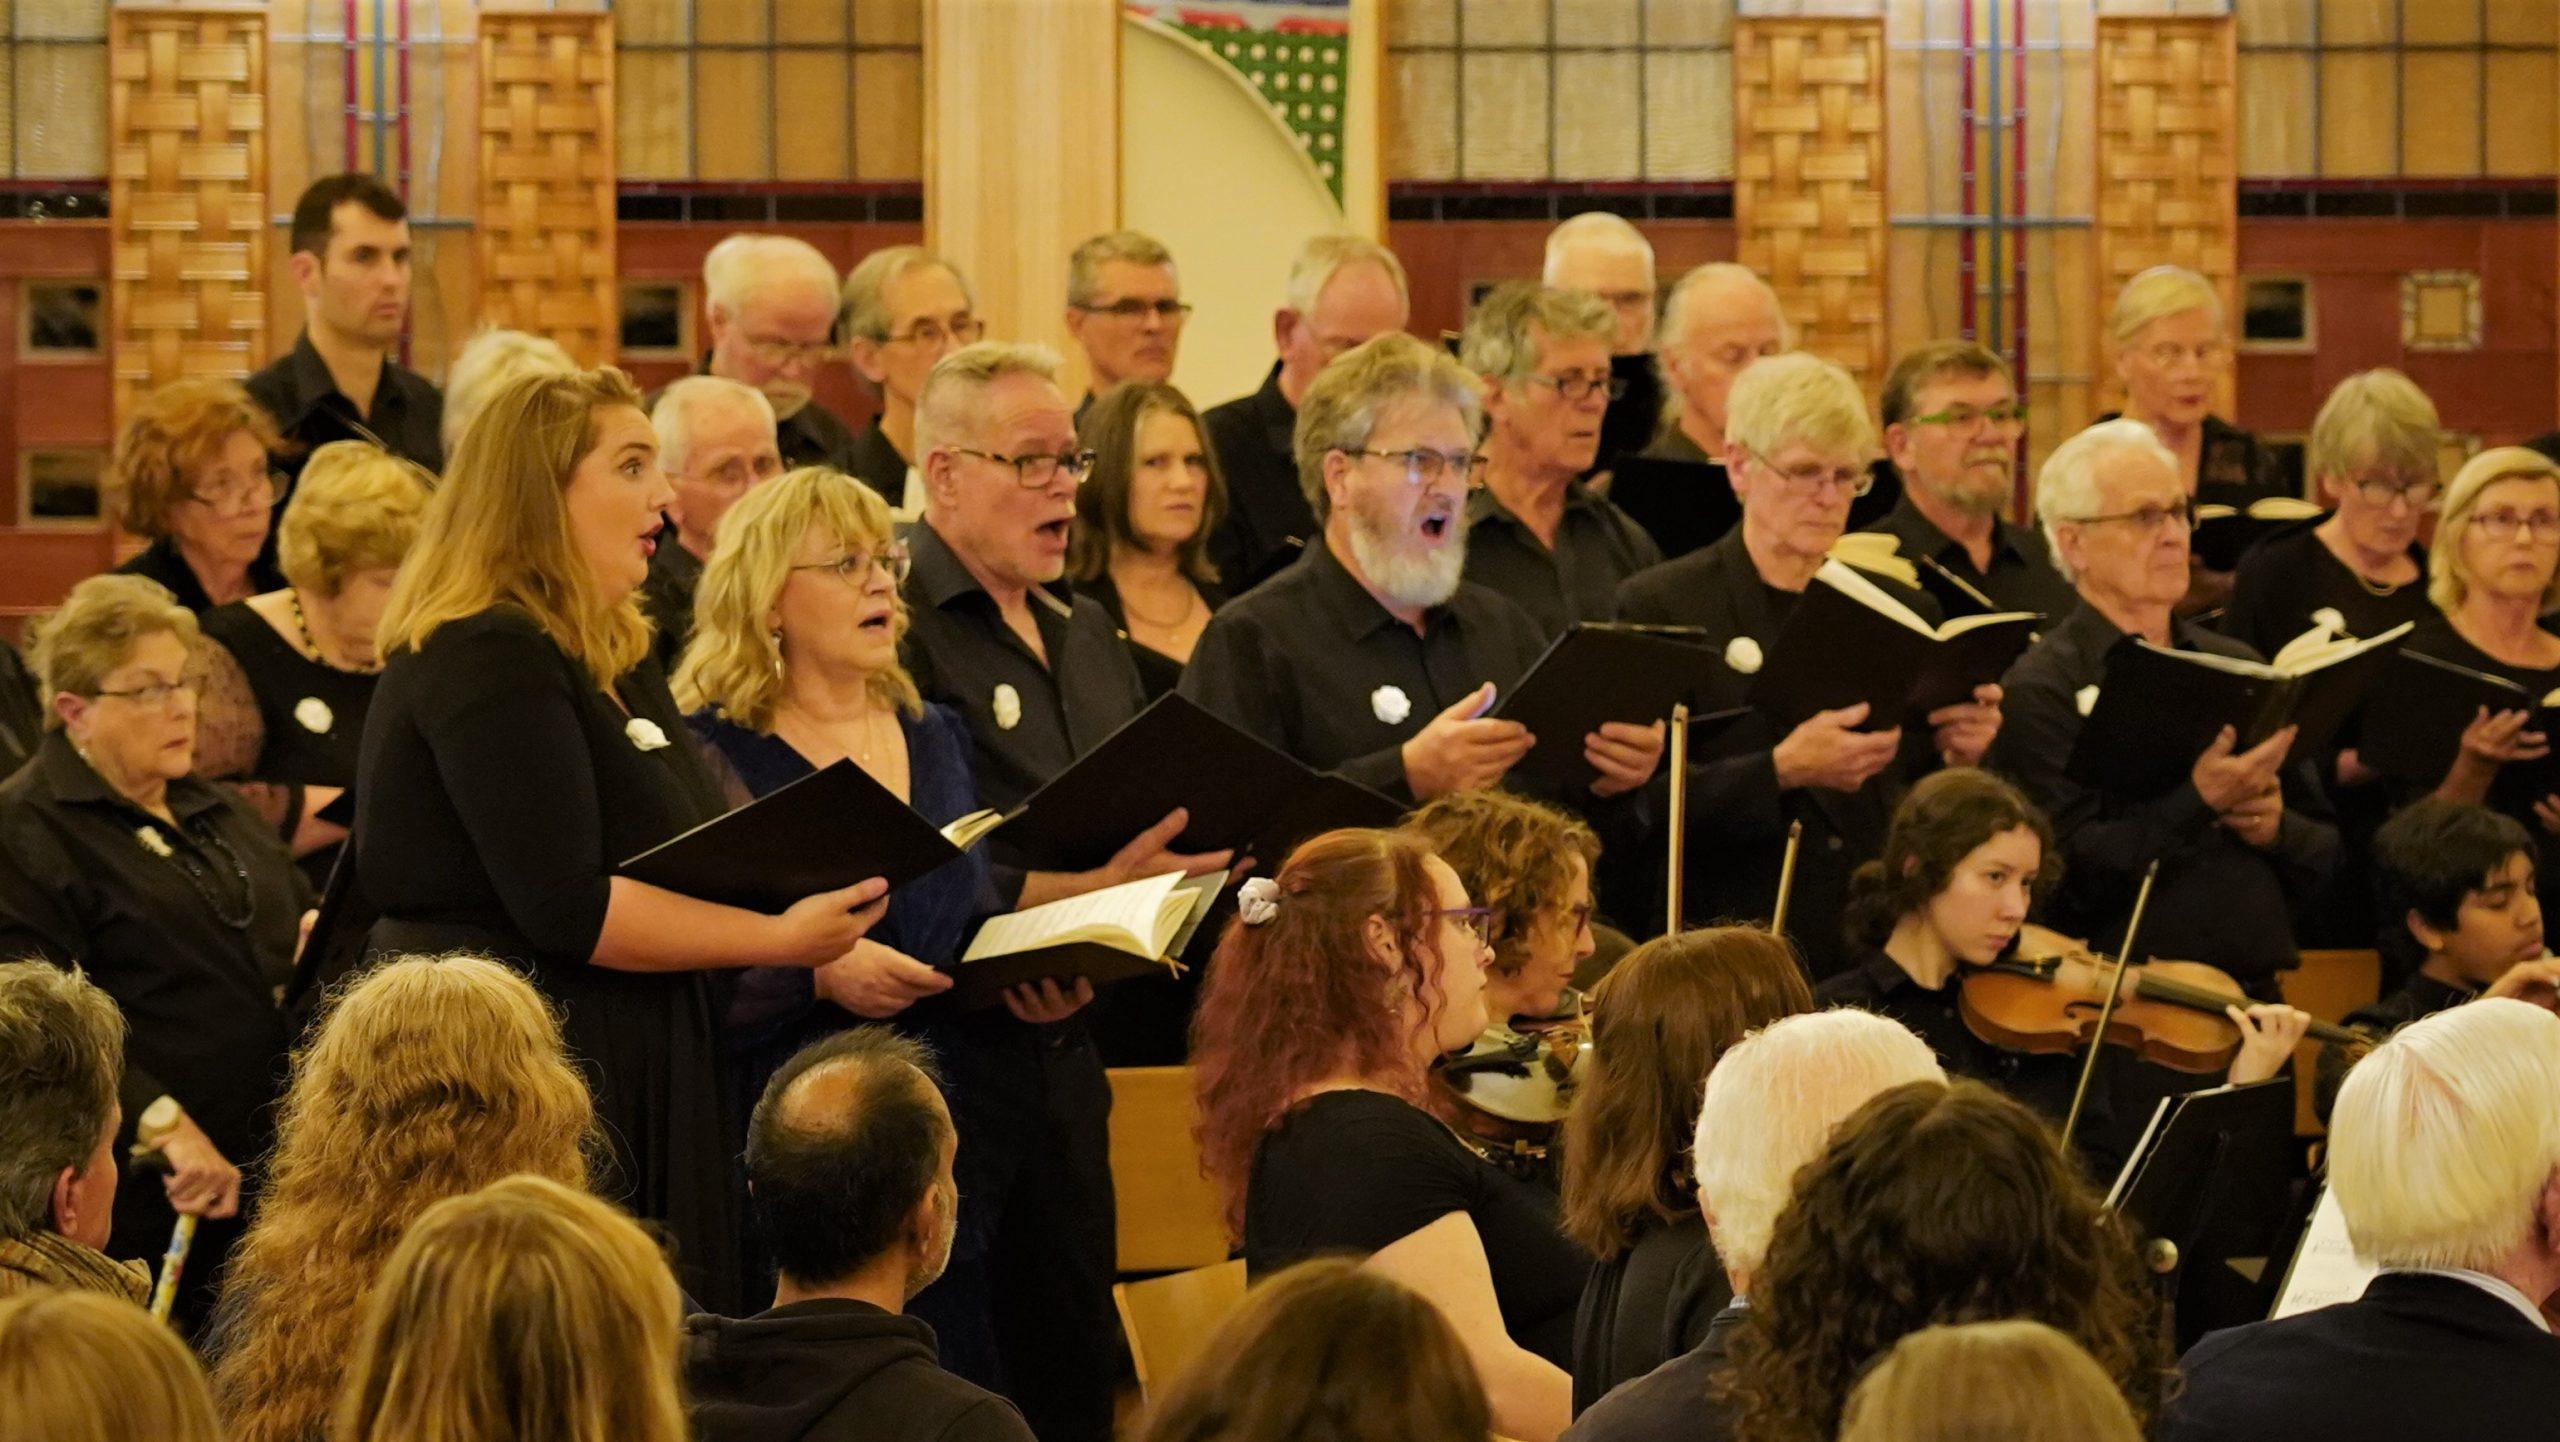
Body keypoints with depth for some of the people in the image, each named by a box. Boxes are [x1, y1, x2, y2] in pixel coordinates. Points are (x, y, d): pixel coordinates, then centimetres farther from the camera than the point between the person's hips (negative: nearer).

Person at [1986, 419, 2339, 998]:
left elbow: (2324, 857, 20)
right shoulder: (2040, 692, -1)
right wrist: (2199, 802, -17)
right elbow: (2068, 873, -12)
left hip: (2254, 995, 5)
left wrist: (2275, 827, 0)